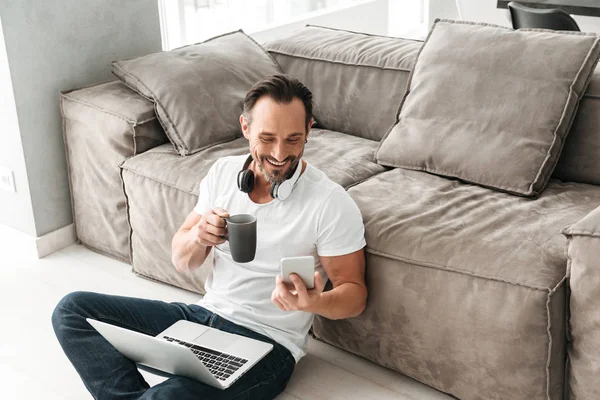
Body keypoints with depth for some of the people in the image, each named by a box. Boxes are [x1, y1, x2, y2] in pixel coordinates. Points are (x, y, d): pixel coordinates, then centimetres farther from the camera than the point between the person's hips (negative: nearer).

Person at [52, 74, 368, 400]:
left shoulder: (332, 204, -13)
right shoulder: (223, 171, 2)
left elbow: (354, 293, -8)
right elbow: (182, 263, 9)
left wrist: (316, 303, -31)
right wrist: (197, 237, -16)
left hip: (265, 342, -6)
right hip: (204, 312, 7)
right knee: (73, 309, -4)